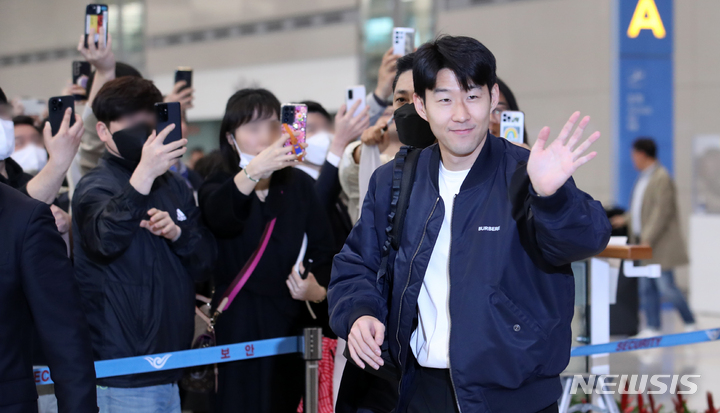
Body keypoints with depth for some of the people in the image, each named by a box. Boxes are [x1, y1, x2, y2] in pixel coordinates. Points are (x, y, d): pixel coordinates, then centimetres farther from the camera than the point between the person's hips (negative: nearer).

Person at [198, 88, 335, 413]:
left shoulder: (300, 185, 8)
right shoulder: (218, 186, 1)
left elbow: (324, 249, 6)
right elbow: (219, 217, -24)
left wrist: (319, 289, -14)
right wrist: (254, 171, -40)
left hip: (293, 323, 2)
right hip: (239, 325, -1)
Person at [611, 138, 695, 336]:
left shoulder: (661, 178, -16)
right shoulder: (644, 177, 14)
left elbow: (662, 212, -21)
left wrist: (648, 239, -23)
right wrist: (626, 219, 20)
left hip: (660, 245, -9)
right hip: (645, 243, 9)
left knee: (666, 286, -7)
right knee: (646, 288, 7)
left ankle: (690, 323, 6)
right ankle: (653, 327, 11)